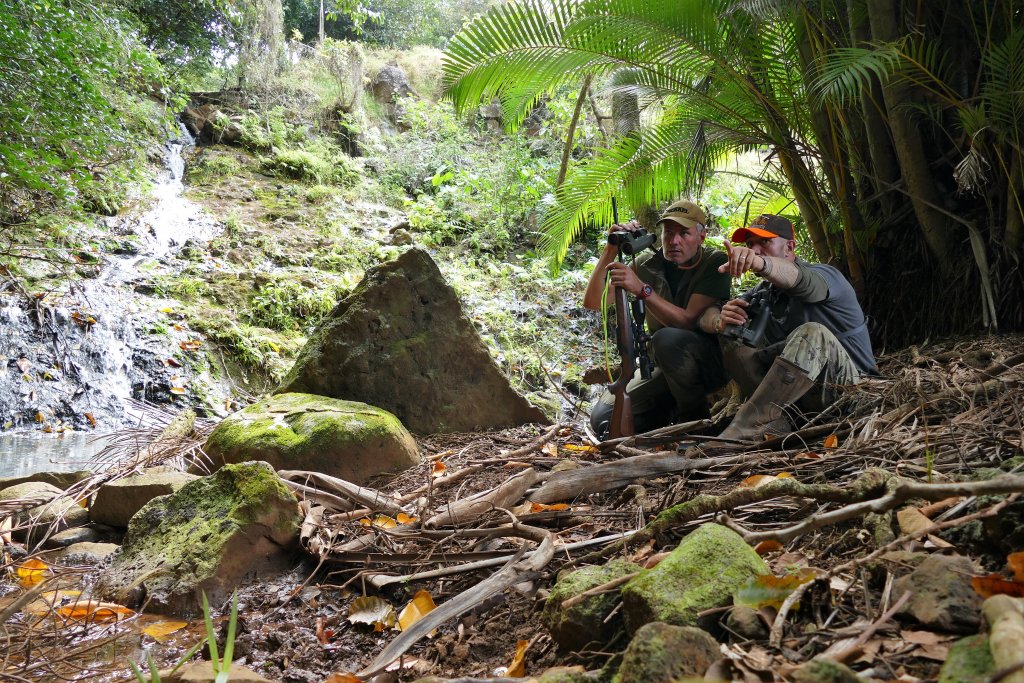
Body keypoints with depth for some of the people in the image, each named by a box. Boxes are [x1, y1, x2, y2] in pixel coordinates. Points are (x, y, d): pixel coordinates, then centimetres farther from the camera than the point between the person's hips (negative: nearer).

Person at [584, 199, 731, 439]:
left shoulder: (714, 263, -10)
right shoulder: (648, 264, 1)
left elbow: (688, 321, -24)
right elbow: (593, 302, -7)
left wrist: (642, 289, -35)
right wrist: (611, 251, -18)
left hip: (710, 361, -4)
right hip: (661, 367, 4)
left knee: (667, 339, -36)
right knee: (604, 418, -13)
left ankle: (697, 420, -14)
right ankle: (672, 411, 12)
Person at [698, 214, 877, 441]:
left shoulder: (824, 275, -8)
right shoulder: (762, 293, 11)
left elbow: (795, 277, -35)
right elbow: (706, 316, 2)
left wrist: (760, 263, -58)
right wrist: (720, 321, -25)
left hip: (848, 384, -6)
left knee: (812, 334, -34)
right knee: (732, 344, -8)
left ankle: (743, 430, -43)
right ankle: (775, 425, -29)